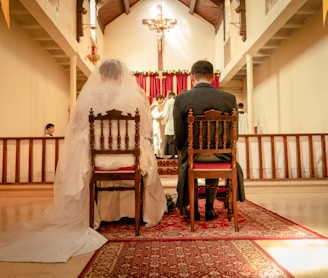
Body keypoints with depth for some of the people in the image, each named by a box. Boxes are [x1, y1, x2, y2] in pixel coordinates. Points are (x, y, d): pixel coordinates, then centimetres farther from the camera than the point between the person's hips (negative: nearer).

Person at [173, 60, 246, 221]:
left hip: (193, 155, -1)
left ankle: (194, 208, 37)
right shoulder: (229, 98, -4)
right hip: (221, 156, 2)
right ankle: (209, 208, 38)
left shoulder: (181, 99, -9)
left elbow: (179, 136, -5)